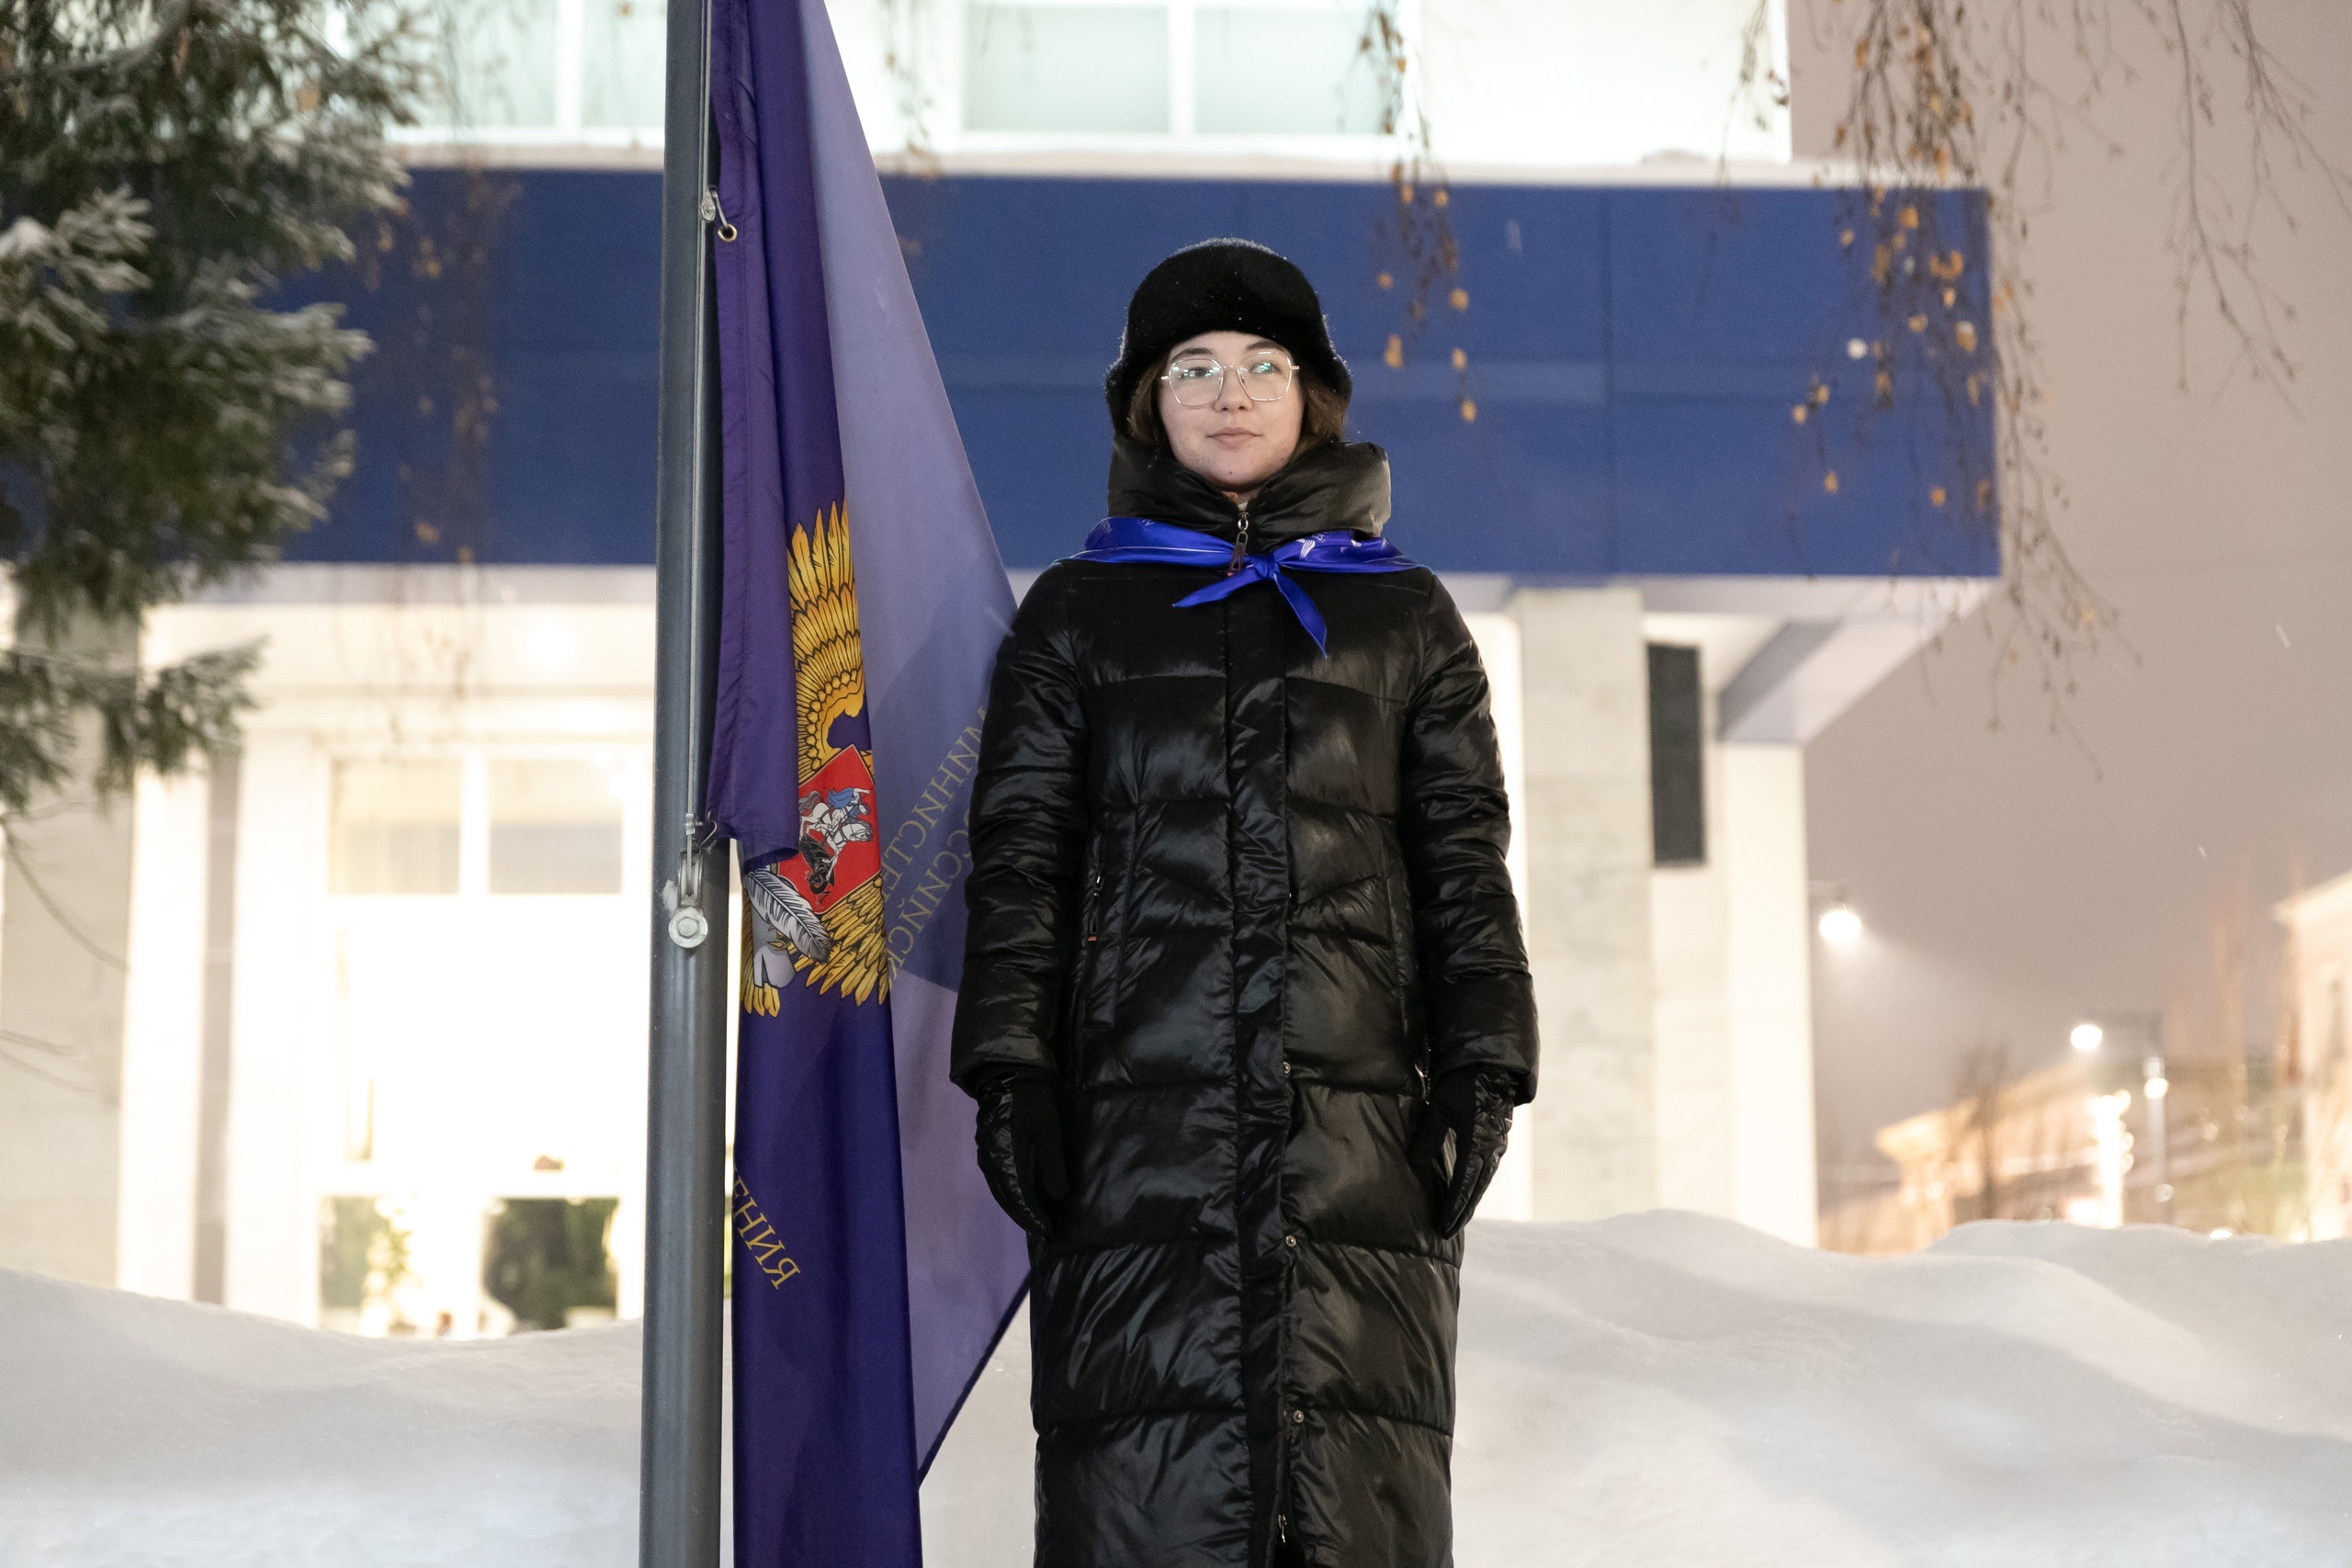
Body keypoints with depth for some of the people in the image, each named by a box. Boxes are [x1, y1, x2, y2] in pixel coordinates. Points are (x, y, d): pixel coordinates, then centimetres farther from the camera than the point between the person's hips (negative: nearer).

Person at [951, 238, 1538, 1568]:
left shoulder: (1406, 617, 17)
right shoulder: (1080, 614, 16)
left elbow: (1465, 862, 11)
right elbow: (1021, 854, 9)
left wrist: (1483, 1070, 0)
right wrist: (1011, 1067, -2)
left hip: (1361, 1112, 0)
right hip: (1140, 1113, 0)